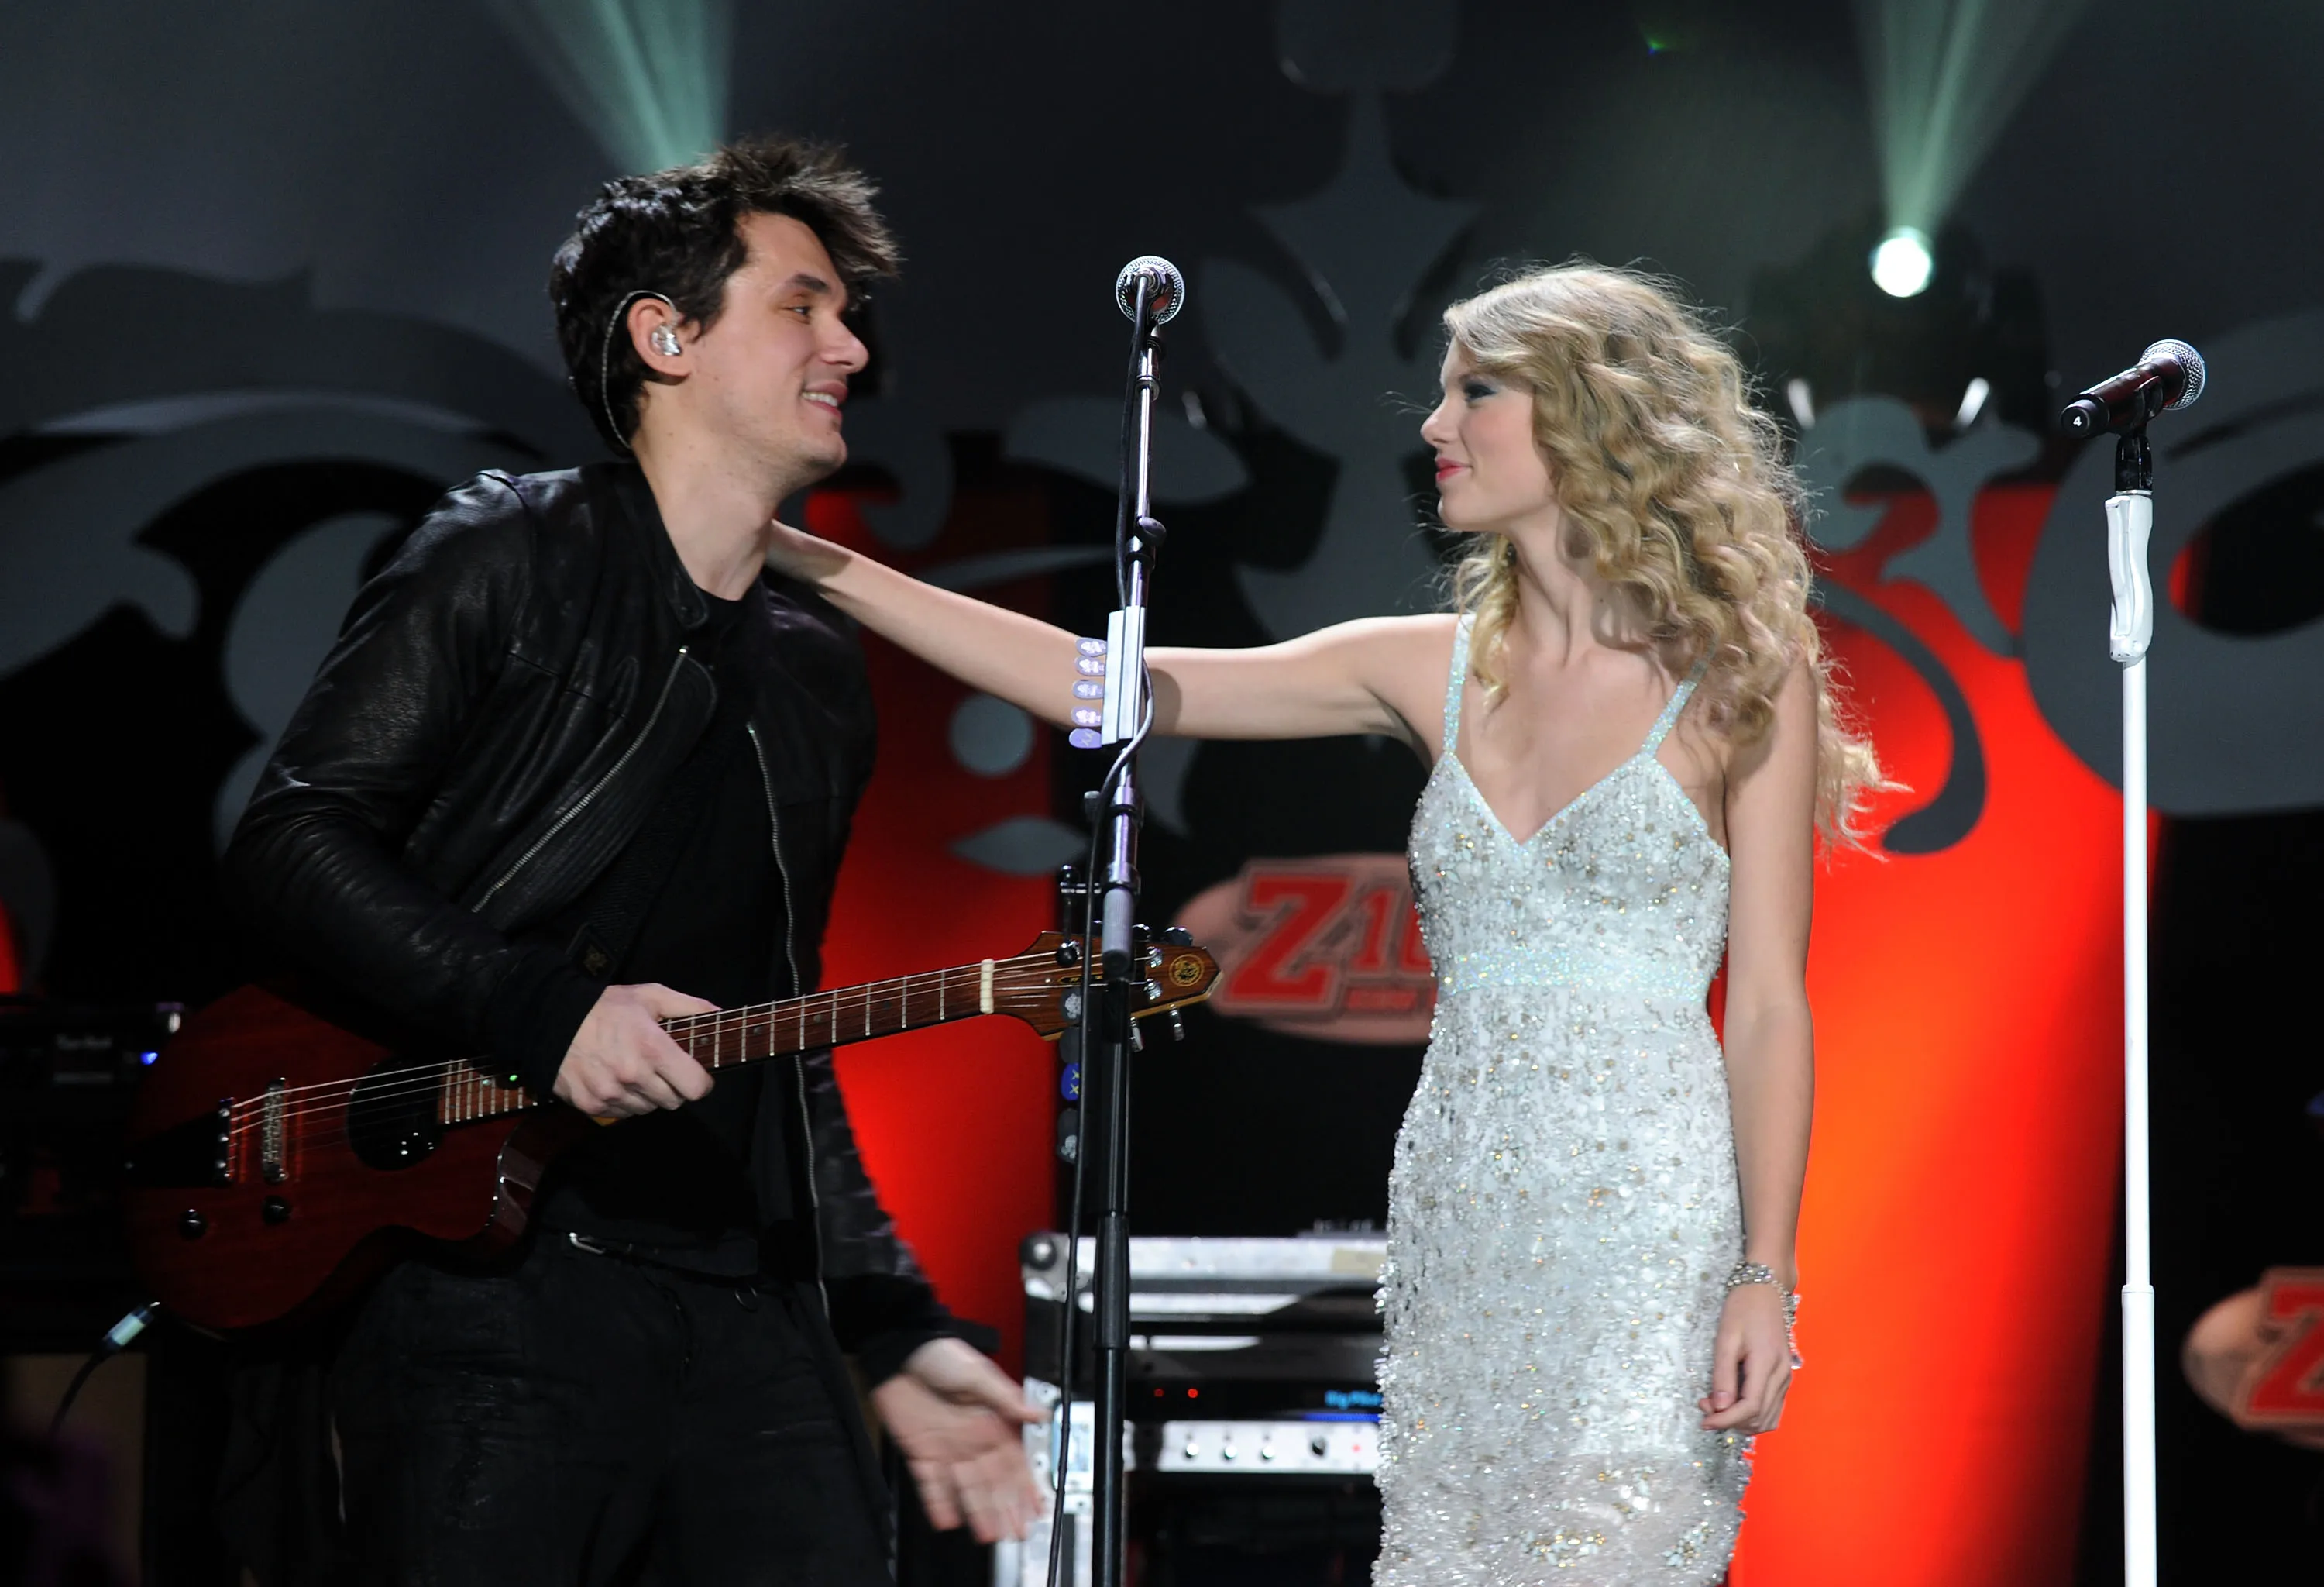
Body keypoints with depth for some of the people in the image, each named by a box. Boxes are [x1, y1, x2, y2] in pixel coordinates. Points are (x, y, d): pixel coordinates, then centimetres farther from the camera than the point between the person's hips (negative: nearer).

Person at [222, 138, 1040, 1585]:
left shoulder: (820, 675, 19)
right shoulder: (511, 563, 1)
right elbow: (292, 839, -6)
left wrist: (897, 1330, 15)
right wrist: (540, 1013, -17)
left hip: (746, 1306, 6)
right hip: (496, 1290, -6)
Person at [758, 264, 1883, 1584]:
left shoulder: (1736, 673, -1)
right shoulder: (1438, 671, 11)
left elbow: (1771, 1002, -3)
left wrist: (1766, 1277, -11)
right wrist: (816, 563, 4)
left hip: (1647, 1223, -5)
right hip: (1458, 1221, 5)